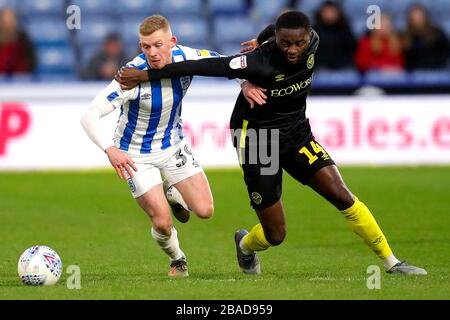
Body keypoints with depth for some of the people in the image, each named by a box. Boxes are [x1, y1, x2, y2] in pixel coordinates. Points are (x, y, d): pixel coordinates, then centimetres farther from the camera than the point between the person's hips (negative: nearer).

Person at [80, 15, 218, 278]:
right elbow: (89, 117, -33)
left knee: (205, 211, -4)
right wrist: (110, 150, -48)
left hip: (174, 145, 4)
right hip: (137, 155, -4)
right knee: (163, 223, -10)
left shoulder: (185, 58, -19)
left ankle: (174, 195, 31)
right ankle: (177, 260, 25)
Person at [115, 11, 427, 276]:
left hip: (296, 133, 5)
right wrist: (144, 75, -23)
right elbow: (204, 66, -26)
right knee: (275, 235, 1)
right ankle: (245, 245, 38)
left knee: (342, 195, -11)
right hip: (258, 141, -5)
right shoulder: (261, 62, -29)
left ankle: (390, 262, -1)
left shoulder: (313, 42, -11)